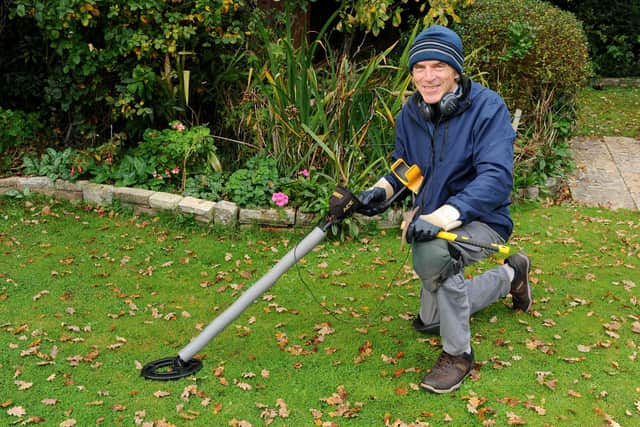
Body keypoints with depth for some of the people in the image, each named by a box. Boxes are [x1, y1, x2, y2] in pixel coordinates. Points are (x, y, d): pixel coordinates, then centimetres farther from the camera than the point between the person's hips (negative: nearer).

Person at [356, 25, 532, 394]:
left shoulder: (487, 107, -22)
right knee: (429, 320, 21)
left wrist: (442, 217, -45)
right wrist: (382, 190, -12)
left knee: (433, 253, -41)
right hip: (431, 220, 7)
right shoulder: (411, 113, -4)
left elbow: (496, 177, -32)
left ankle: (458, 353, -18)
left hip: (482, 221, -7)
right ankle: (510, 275, 42)